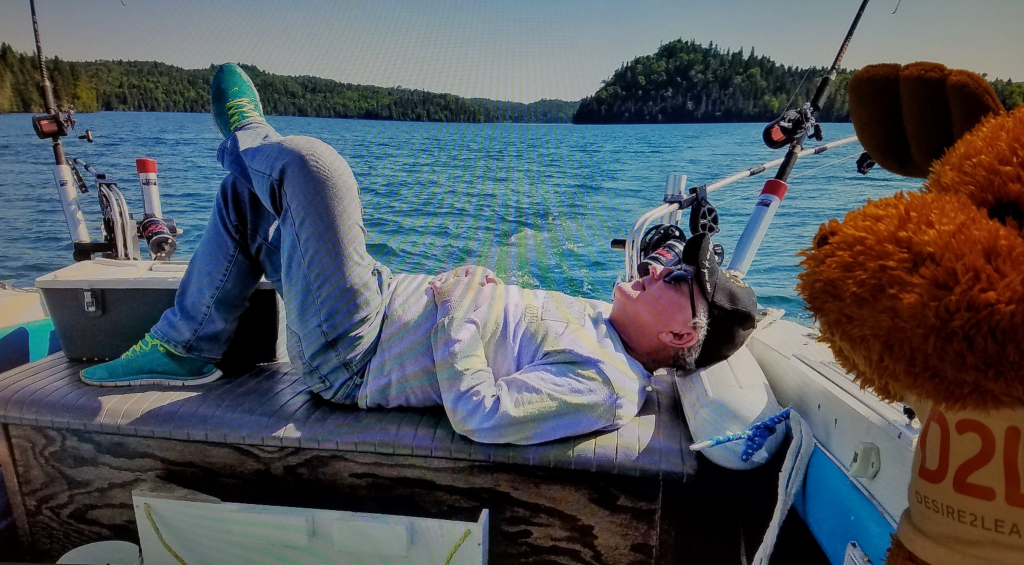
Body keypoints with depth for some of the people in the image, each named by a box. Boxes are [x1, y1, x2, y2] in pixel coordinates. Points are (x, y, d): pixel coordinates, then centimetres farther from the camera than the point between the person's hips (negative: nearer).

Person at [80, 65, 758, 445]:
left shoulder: (605, 386, -20)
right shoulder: (599, 319, 8)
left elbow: (480, 415, -30)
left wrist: (458, 307, -21)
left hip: (350, 357, -9)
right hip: (394, 294, 9)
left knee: (310, 161, -18)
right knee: (245, 194, 17)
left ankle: (245, 139, 22)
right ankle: (186, 347, 24)